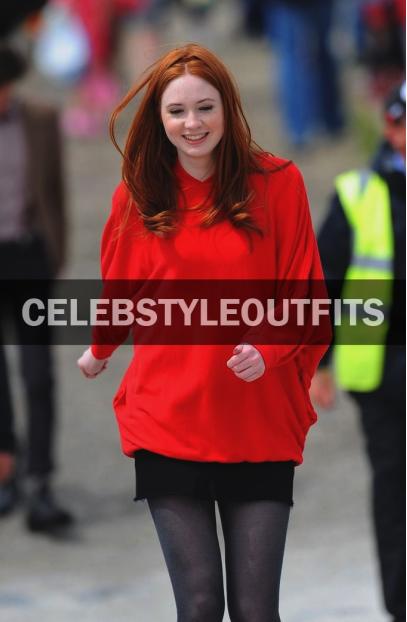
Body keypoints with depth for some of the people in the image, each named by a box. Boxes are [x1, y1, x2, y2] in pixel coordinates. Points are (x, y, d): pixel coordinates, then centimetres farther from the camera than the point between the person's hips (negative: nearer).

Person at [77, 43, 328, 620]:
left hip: (260, 426, -1)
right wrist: (100, 352, 38)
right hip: (167, 423, 1)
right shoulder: (138, 195, 3)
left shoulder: (277, 183, -2)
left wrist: (266, 351, -16)